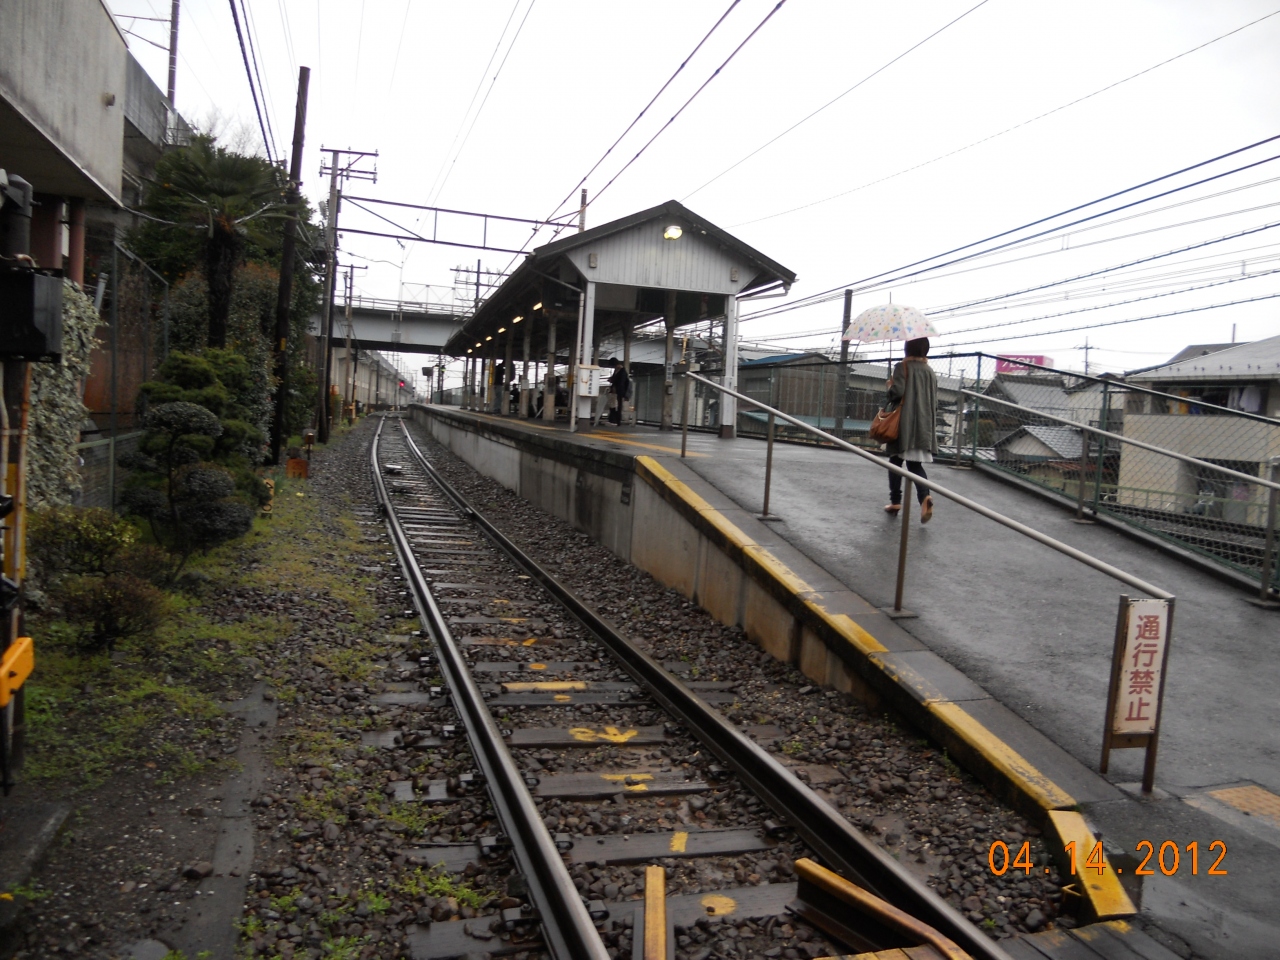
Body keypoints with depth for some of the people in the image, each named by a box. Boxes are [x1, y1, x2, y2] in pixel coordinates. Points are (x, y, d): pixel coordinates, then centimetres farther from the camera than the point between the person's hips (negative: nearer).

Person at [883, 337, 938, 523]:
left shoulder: (903, 367, -6)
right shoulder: (930, 371, 11)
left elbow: (897, 392, -17)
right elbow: (934, 401, 13)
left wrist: (890, 385, 5)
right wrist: (931, 423, 22)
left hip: (904, 423, -4)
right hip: (924, 424, 4)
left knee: (896, 461, 10)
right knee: (915, 463, 5)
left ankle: (895, 501, 11)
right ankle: (925, 495, -21)